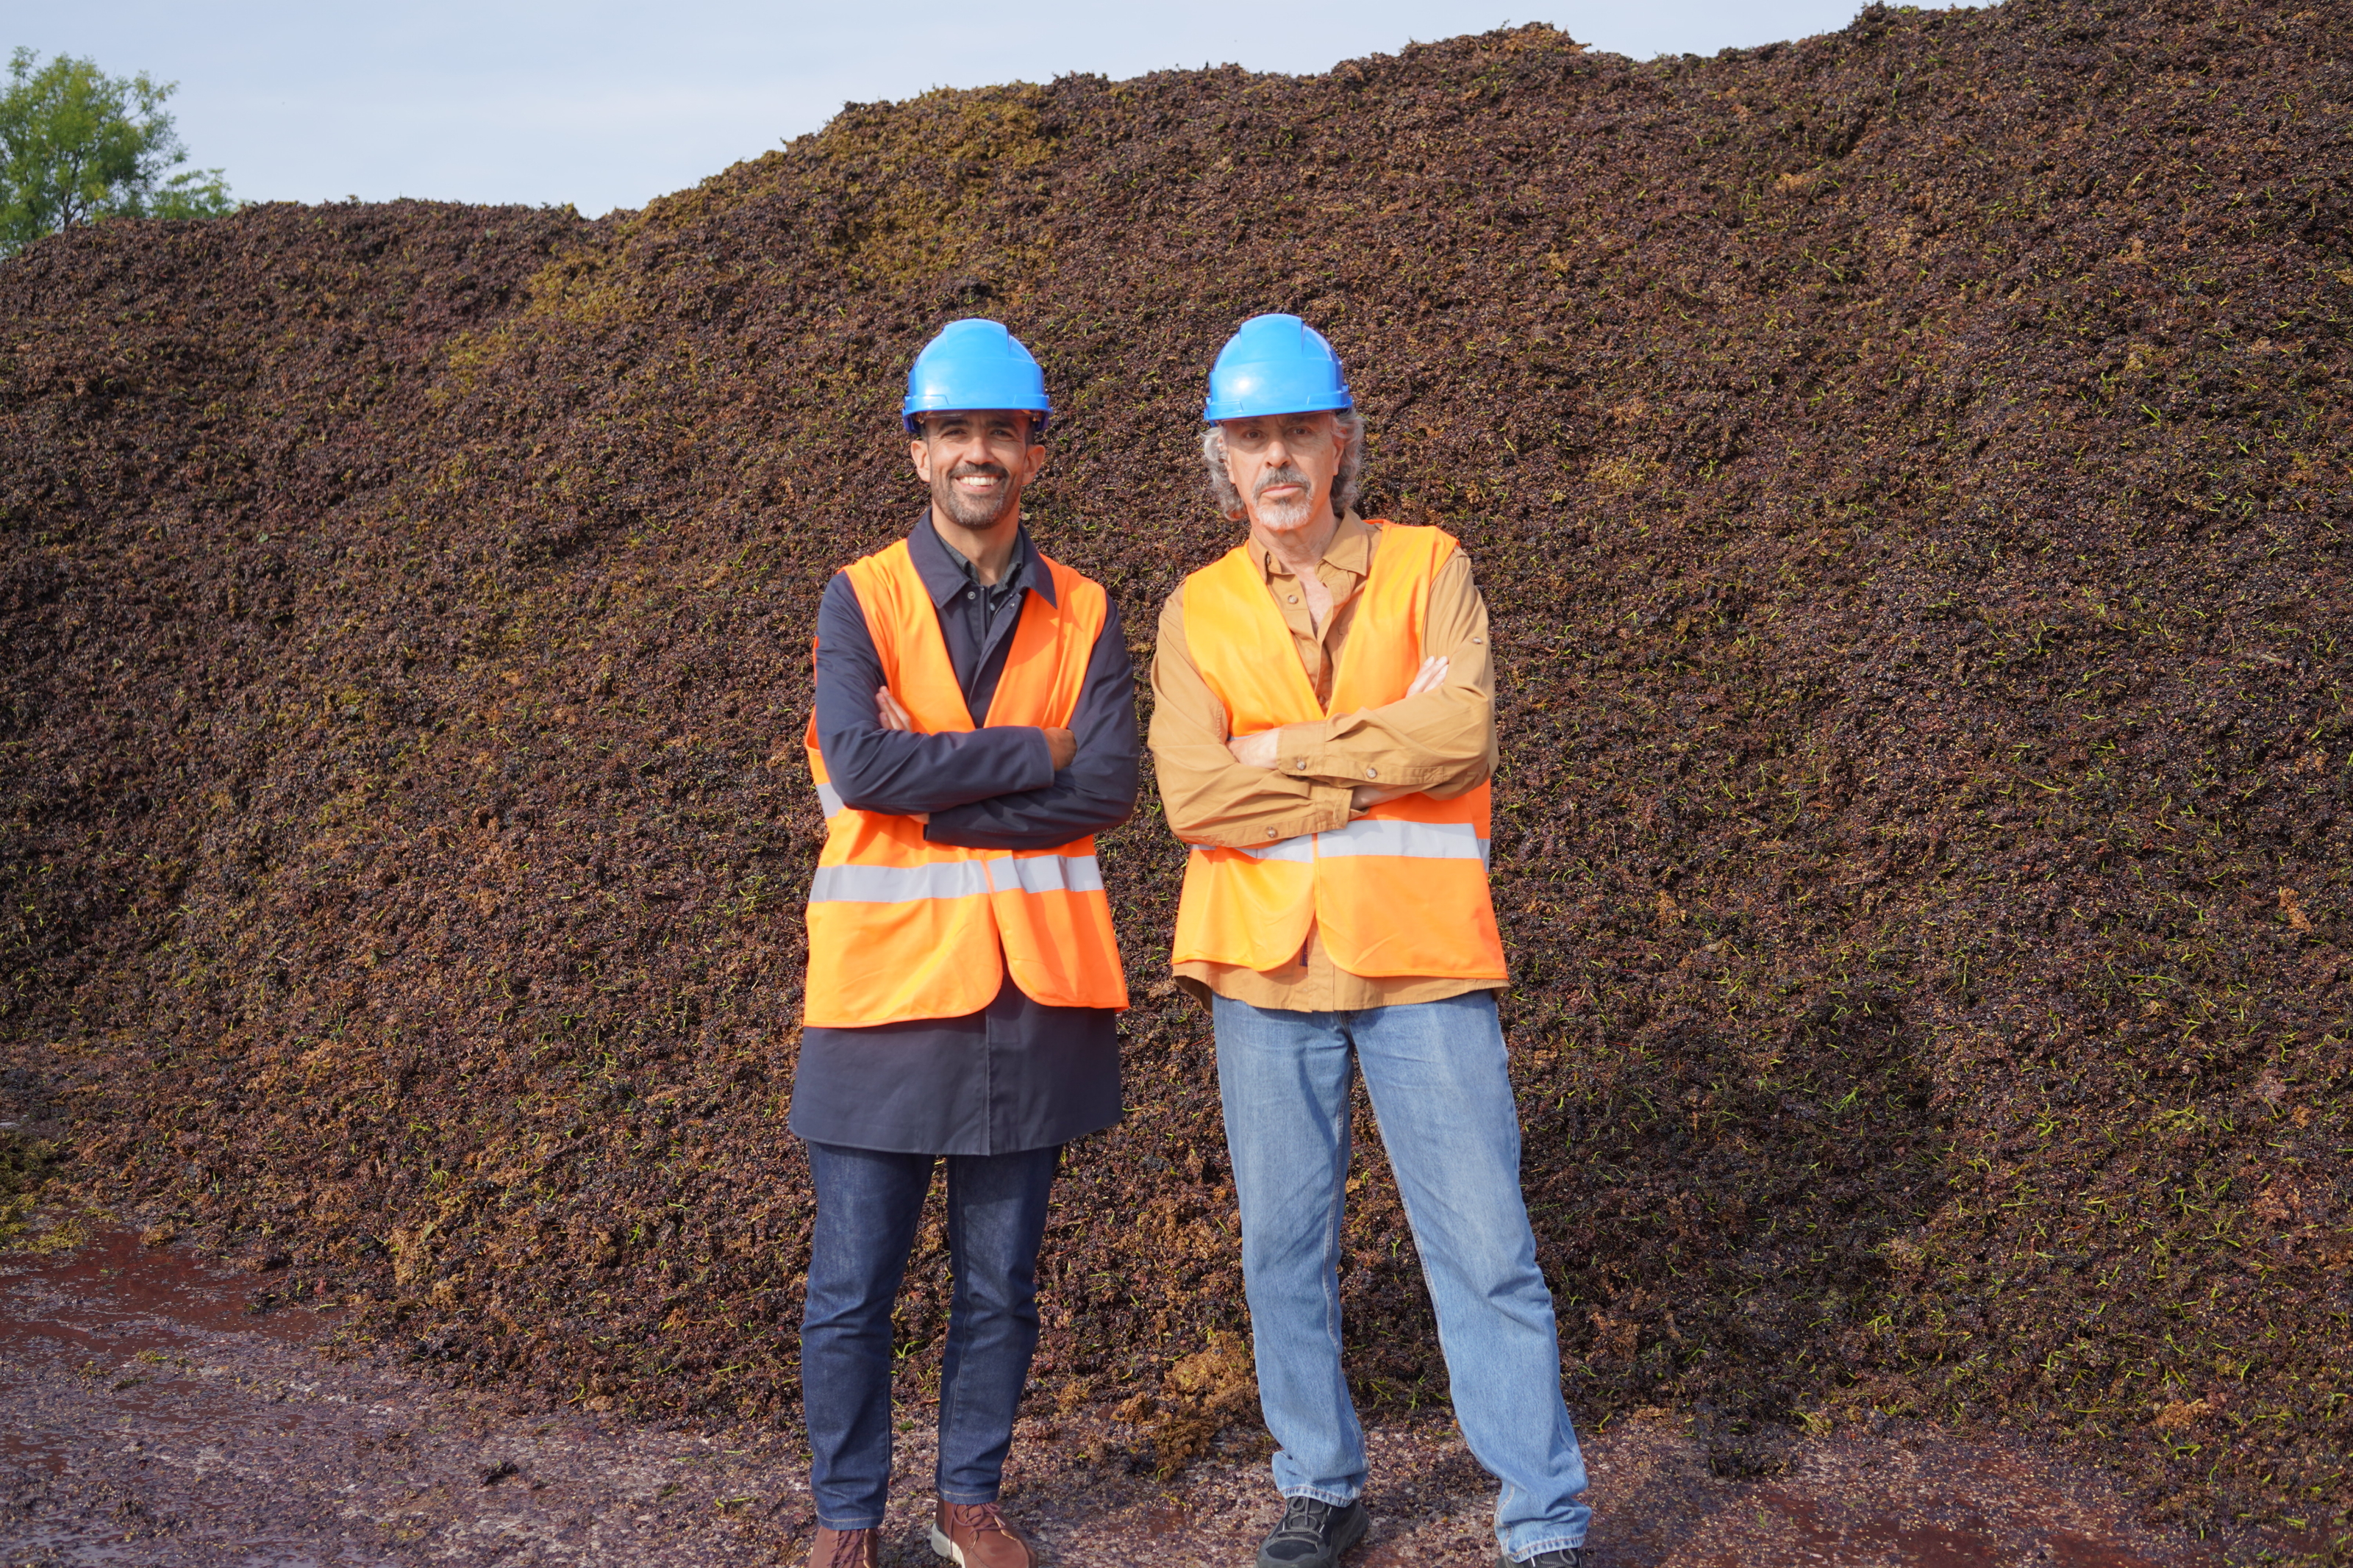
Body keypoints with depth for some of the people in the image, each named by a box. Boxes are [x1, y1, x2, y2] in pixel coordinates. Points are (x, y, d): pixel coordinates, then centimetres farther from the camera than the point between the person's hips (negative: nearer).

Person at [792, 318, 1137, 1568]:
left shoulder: (1082, 616, 6)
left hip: (1035, 988, 2)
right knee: (853, 1282, 4)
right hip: (887, 977, -2)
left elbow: (1109, 790, -8)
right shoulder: (861, 599, 0)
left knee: (999, 1279, 12)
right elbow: (859, 762, -17)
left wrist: (931, 791, -14)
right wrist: (1031, 752, -13)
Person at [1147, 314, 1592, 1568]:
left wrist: (1282, 751, -10)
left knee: (1484, 1248, -1)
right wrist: (1385, 767, -11)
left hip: (1420, 959, -2)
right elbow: (1193, 796, -9)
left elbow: (1464, 735, -14)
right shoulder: (1198, 610, 5)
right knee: (1284, 1245, 10)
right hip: (1266, 962, 2)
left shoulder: (1426, 568, 3)